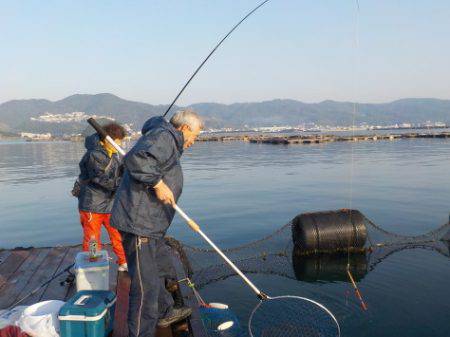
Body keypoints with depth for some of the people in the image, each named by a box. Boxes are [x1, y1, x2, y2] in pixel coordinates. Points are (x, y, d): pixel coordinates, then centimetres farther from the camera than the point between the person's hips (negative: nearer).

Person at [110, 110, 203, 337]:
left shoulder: (169, 141, 21)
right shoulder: (163, 136, -14)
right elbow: (136, 159, -30)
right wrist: (158, 183, -25)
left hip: (149, 223, 12)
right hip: (138, 222, -11)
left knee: (160, 266, 26)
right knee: (146, 283, -4)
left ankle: (164, 312, 45)